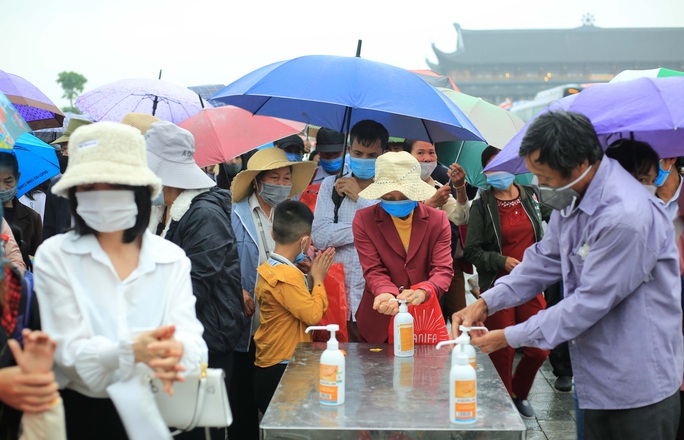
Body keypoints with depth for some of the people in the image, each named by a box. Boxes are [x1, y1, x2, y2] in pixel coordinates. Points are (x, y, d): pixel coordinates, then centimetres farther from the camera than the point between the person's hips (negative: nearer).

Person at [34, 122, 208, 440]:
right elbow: (67, 348, -13)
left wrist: (175, 351, -33)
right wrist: (131, 351, -31)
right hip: (83, 413, -1)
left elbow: (190, 337, -10)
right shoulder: (54, 256, -5)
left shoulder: (172, 258, 0)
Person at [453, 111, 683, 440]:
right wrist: (485, 304, 0)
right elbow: (545, 259, 11)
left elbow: (591, 301, -24)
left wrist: (510, 338, -17)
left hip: (638, 385, -8)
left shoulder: (626, 215, -27)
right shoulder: (573, 197, 2)